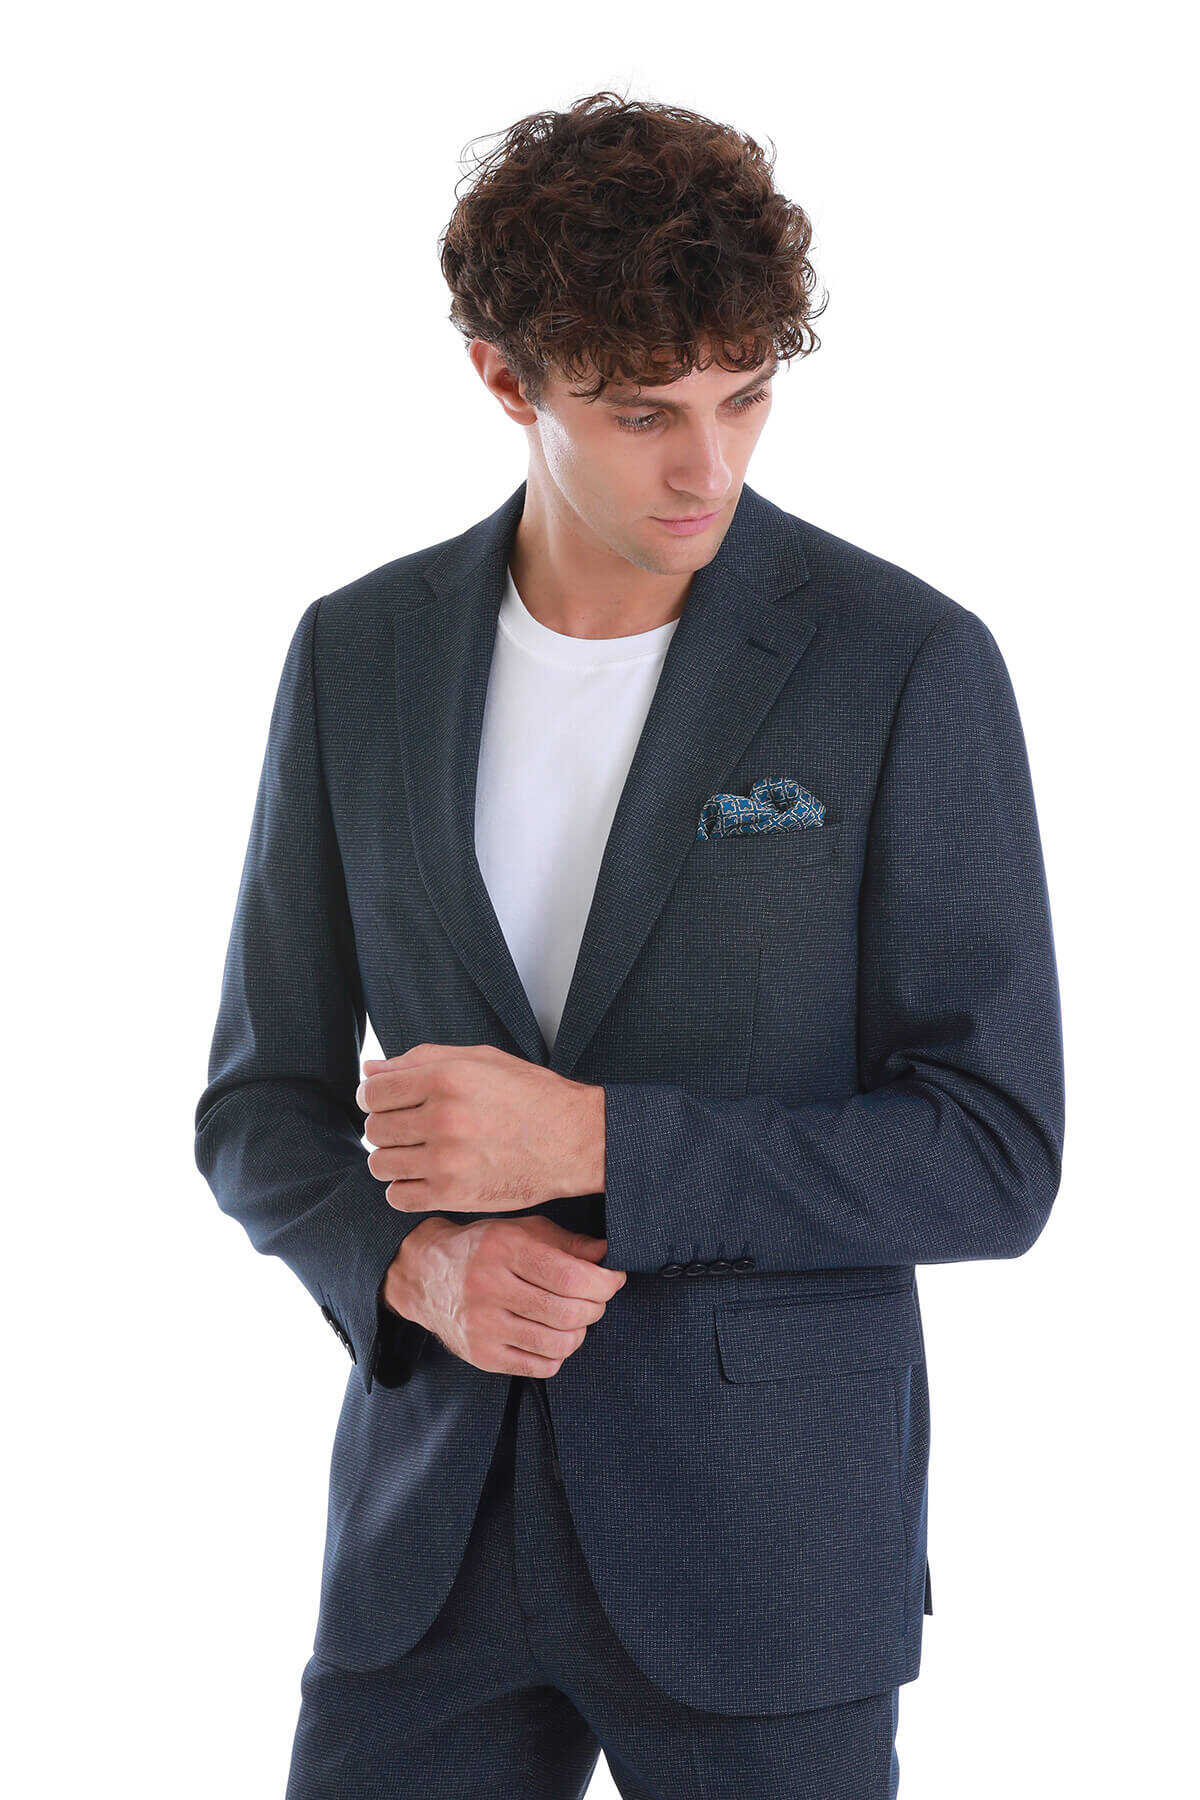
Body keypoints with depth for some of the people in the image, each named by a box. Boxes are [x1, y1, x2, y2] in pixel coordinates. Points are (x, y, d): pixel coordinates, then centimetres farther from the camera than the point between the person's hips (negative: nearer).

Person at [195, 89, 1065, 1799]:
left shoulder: (912, 667, -11)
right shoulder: (361, 654, 0)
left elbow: (993, 1160, -12)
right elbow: (268, 1113, 6)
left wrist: (589, 1142, -22)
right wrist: (420, 1268, -16)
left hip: (764, 1523, -3)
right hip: (445, 1518, 3)